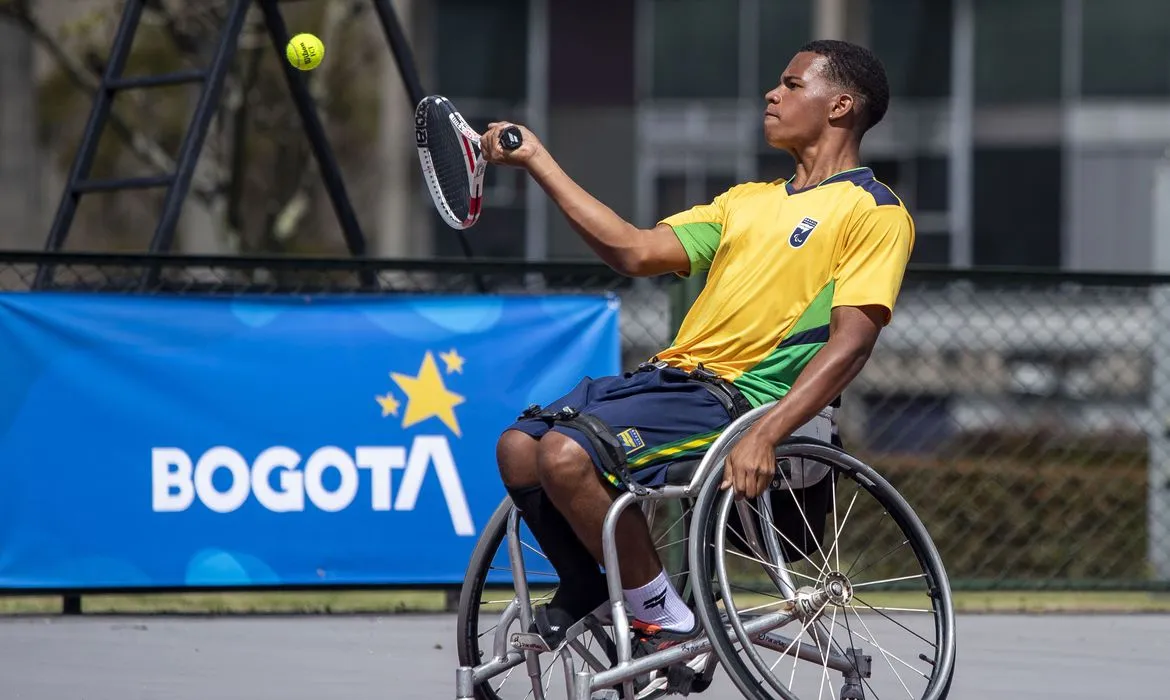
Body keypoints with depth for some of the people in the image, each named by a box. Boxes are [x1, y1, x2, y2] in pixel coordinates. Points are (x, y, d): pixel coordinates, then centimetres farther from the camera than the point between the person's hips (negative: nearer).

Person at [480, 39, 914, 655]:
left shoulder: (874, 211, -1)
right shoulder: (747, 200, 25)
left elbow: (849, 346, -12)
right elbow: (637, 252, 17)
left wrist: (764, 436, -25)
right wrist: (537, 161, 15)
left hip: (735, 397, -8)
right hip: (668, 374, 8)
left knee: (568, 454, -28)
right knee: (519, 448, -10)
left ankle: (665, 619, -13)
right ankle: (587, 594, 11)